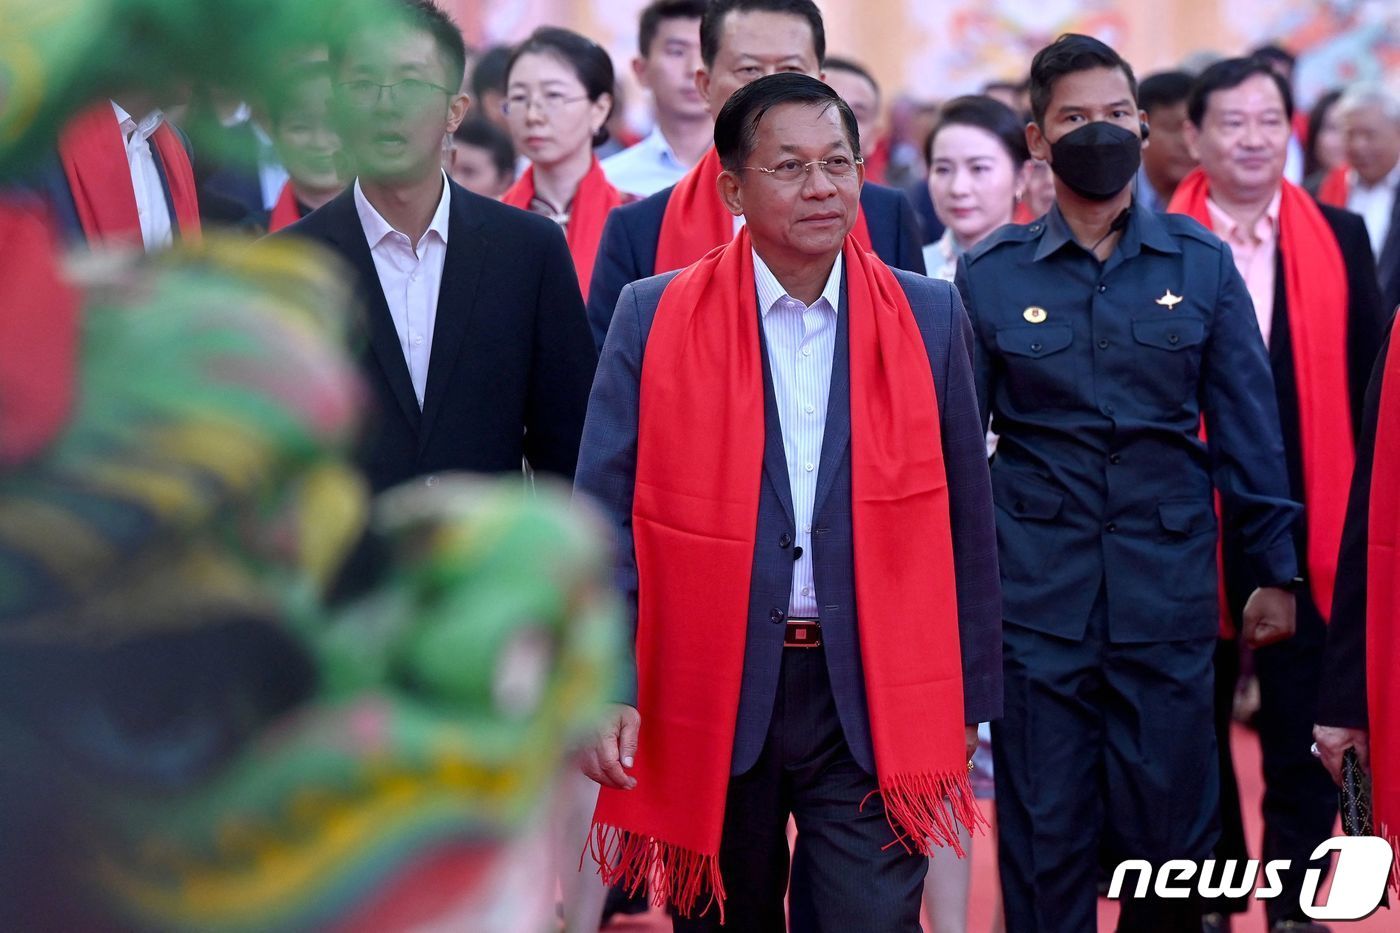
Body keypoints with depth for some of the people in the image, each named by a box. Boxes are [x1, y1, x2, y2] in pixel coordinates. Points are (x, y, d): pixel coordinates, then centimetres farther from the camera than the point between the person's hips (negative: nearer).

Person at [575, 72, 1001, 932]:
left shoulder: (929, 317, 3)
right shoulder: (656, 317, -2)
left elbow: (964, 520, 7)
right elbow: (606, 515, -2)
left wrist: (969, 696, 8)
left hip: (870, 700, 0)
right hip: (710, 697, 0)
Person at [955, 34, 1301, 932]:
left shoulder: (1201, 263, 2)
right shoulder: (989, 275, 1)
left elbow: (1247, 426, 5)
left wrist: (1276, 568, 4)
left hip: (1168, 595, 1)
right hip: (1036, 600, 0)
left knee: (1171, 827, 6)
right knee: (1045, 836, 6)